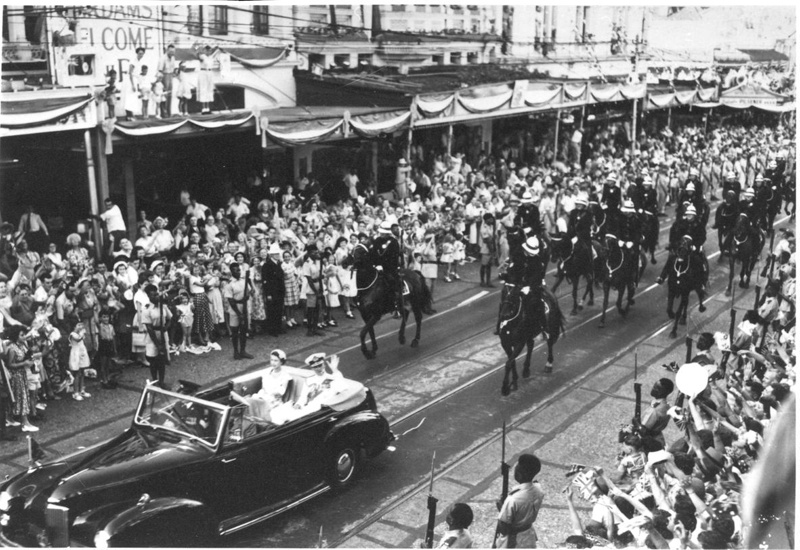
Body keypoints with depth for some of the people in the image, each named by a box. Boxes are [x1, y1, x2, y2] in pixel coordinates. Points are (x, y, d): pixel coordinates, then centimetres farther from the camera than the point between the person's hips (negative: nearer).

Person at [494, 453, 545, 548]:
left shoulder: (513, 499, -34)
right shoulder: (539, 491, -13)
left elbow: (503, 528, -24)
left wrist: (501, 507, -10)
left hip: (512, 541, -6)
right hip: (529, 539, 6)